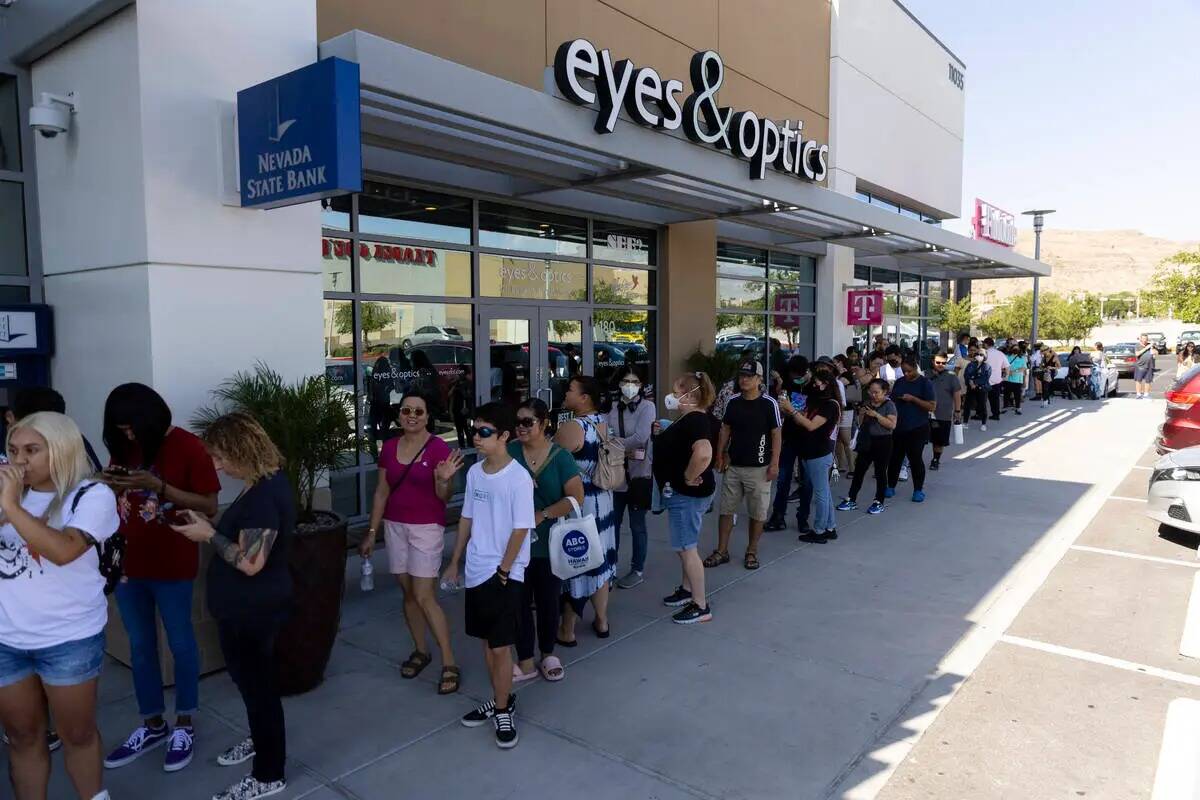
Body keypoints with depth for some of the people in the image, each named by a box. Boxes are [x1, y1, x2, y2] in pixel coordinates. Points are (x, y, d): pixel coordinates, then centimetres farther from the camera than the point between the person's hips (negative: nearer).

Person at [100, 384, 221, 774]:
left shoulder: (188, 447, -13)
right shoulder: (124, 447, 4)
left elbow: (210, 506, -15)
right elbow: (116, 498, 15)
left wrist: (158, 486, -24)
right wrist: (108, 484, -8)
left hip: (171, 566, -5)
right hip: (127, 563, 6)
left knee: (180, 644, 8)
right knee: (140, 646, 15)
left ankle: (184, 726, 23)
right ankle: (153, 725, 30)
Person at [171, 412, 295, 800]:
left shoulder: (263, 495, -28)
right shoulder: (267, 481, 4)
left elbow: (251, 562, -27)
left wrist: (209, 535, -17)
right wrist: (209, 524, 1)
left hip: (253, 609, -10)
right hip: (247, 606, 10)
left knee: (257, 684, 6)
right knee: (251, 679, 26)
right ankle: (261, 740, 48)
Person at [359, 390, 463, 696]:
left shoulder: (439, 449, -12)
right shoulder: (389, 447, 4)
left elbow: (444, 498, -9)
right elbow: (381, 492, 9)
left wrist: (444, 480, -31)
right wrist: (372, 531, 10)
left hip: (427, 528, -5)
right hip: (394, 527, 5)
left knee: (424, 597, -7)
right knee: (408, 593, 12)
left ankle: (449, 664, 3)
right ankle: (421, 651, 29)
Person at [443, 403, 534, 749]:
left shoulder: (519, 478, -16)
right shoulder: (474, 472, 4)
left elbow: (521, 529, -15)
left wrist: (503, 571, -14)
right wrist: (455, 561, 14)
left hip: (504, 574, -7)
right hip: (476, 571, 7)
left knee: (500, 645, 1)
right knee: (487, 641, 17)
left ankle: (503, 710, 18)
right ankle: (501, 700, 33)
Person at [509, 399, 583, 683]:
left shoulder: (560, 457, -6)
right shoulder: (509, 453, -1)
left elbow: (576, 497, -10)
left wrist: (543, 515, -17)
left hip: (549, 544, -1)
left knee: (548, 601, 13)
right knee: (520, 601, 7)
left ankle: (548, 654, 33)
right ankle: (525, 662, 20)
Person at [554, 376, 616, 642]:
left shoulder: (571, 427, -21)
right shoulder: (602, 422, 4)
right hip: (602, 500, 8)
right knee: (597, 559, 18)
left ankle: (566, 630, 15)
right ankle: (601, 621, 31)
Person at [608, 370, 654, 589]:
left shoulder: (647, 407, -5)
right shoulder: (613, 407, 6)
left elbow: (640, 438, -18)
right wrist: (626, 445, -17)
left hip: (638, 473, -3)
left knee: (637, 525, 7)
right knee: (611, 522, 10)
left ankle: (638, 570, 22)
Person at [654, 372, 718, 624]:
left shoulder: (695, 420, -23)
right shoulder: (688, 418, 9)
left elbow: (703, 453, -40)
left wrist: (689, 477, -27)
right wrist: (663, 434, 5)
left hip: (687, 493, -11)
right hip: (681, 492, 11)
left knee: (687, 549, -2)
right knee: (684, 546, 22)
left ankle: (701, 607, 7)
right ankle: (687, 590, 37)